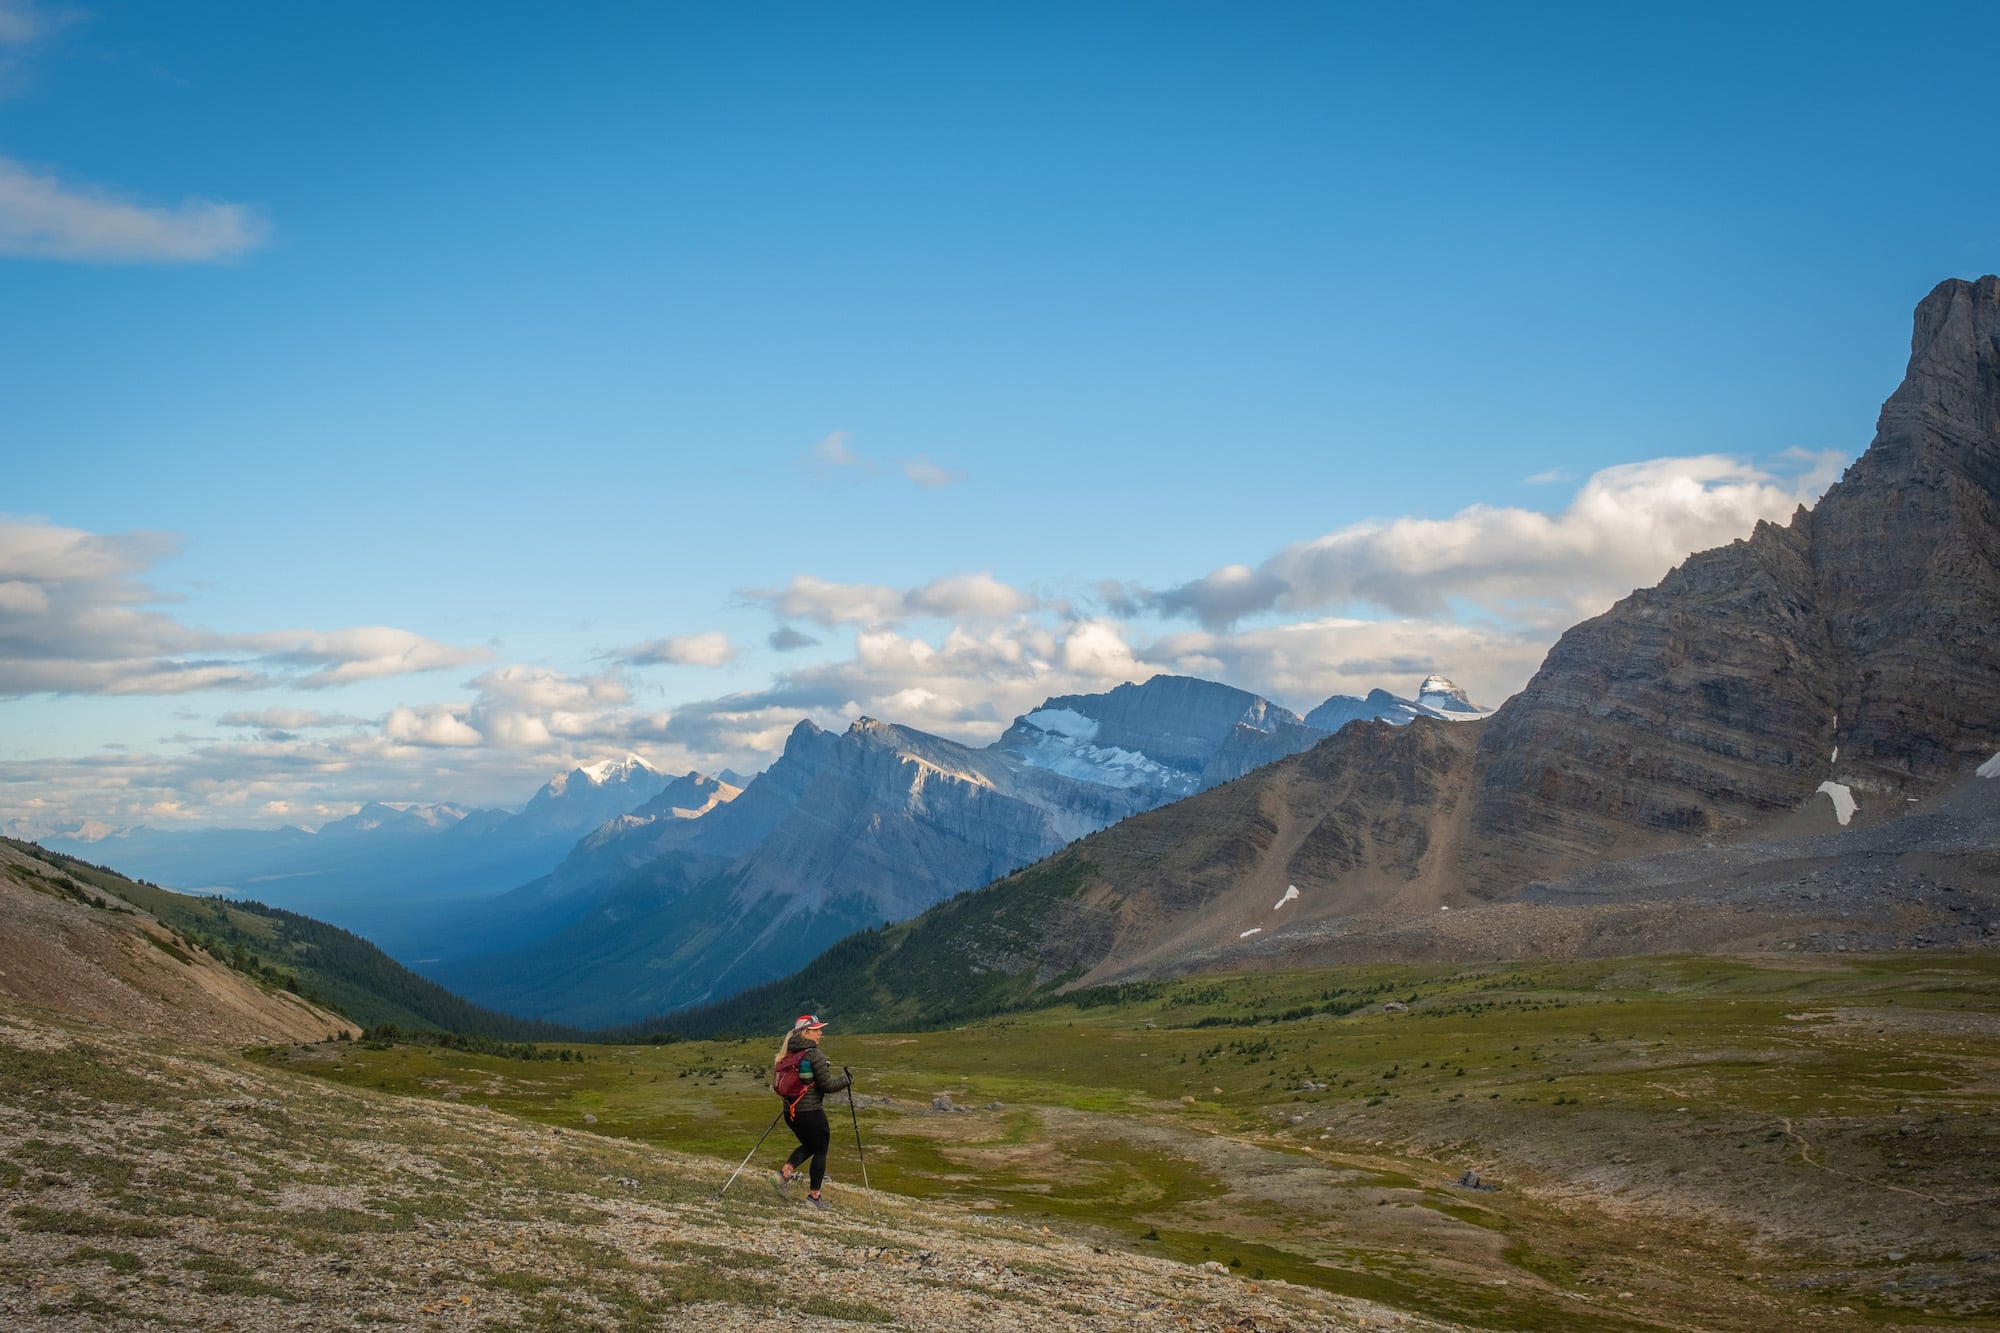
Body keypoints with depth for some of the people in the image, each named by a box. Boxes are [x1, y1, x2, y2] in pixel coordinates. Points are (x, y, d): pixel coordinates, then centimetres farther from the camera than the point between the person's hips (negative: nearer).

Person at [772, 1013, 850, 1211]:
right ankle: (814, 1195, 13)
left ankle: (786, 1171, 4)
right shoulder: (814, 1055, -17)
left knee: (808, 1146, 25)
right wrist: (845, 1079, 0)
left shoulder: (786, 1053, 5)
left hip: (790, 1111, 7)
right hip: (811, 1111, -7)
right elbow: (827, 1085, -16)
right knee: (820, 1151, 9)